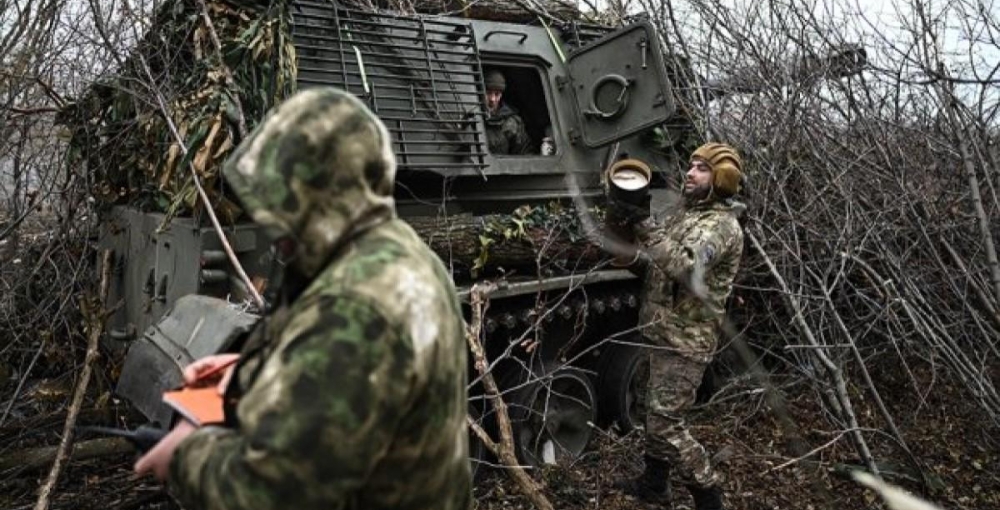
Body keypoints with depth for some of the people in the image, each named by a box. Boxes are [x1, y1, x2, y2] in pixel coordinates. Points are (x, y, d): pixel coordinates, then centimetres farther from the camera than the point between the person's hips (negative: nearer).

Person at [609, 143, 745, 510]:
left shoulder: (722, 225, -15)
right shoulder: (687, 216, 14)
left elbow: (684, 267, -32)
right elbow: (656, 269, 15)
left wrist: (645, 228, -29)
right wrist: (628, 252, -5)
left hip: (685, 341, -9)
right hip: (666, 334, 9)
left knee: (665, 421, -7)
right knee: (657, 414, 20)